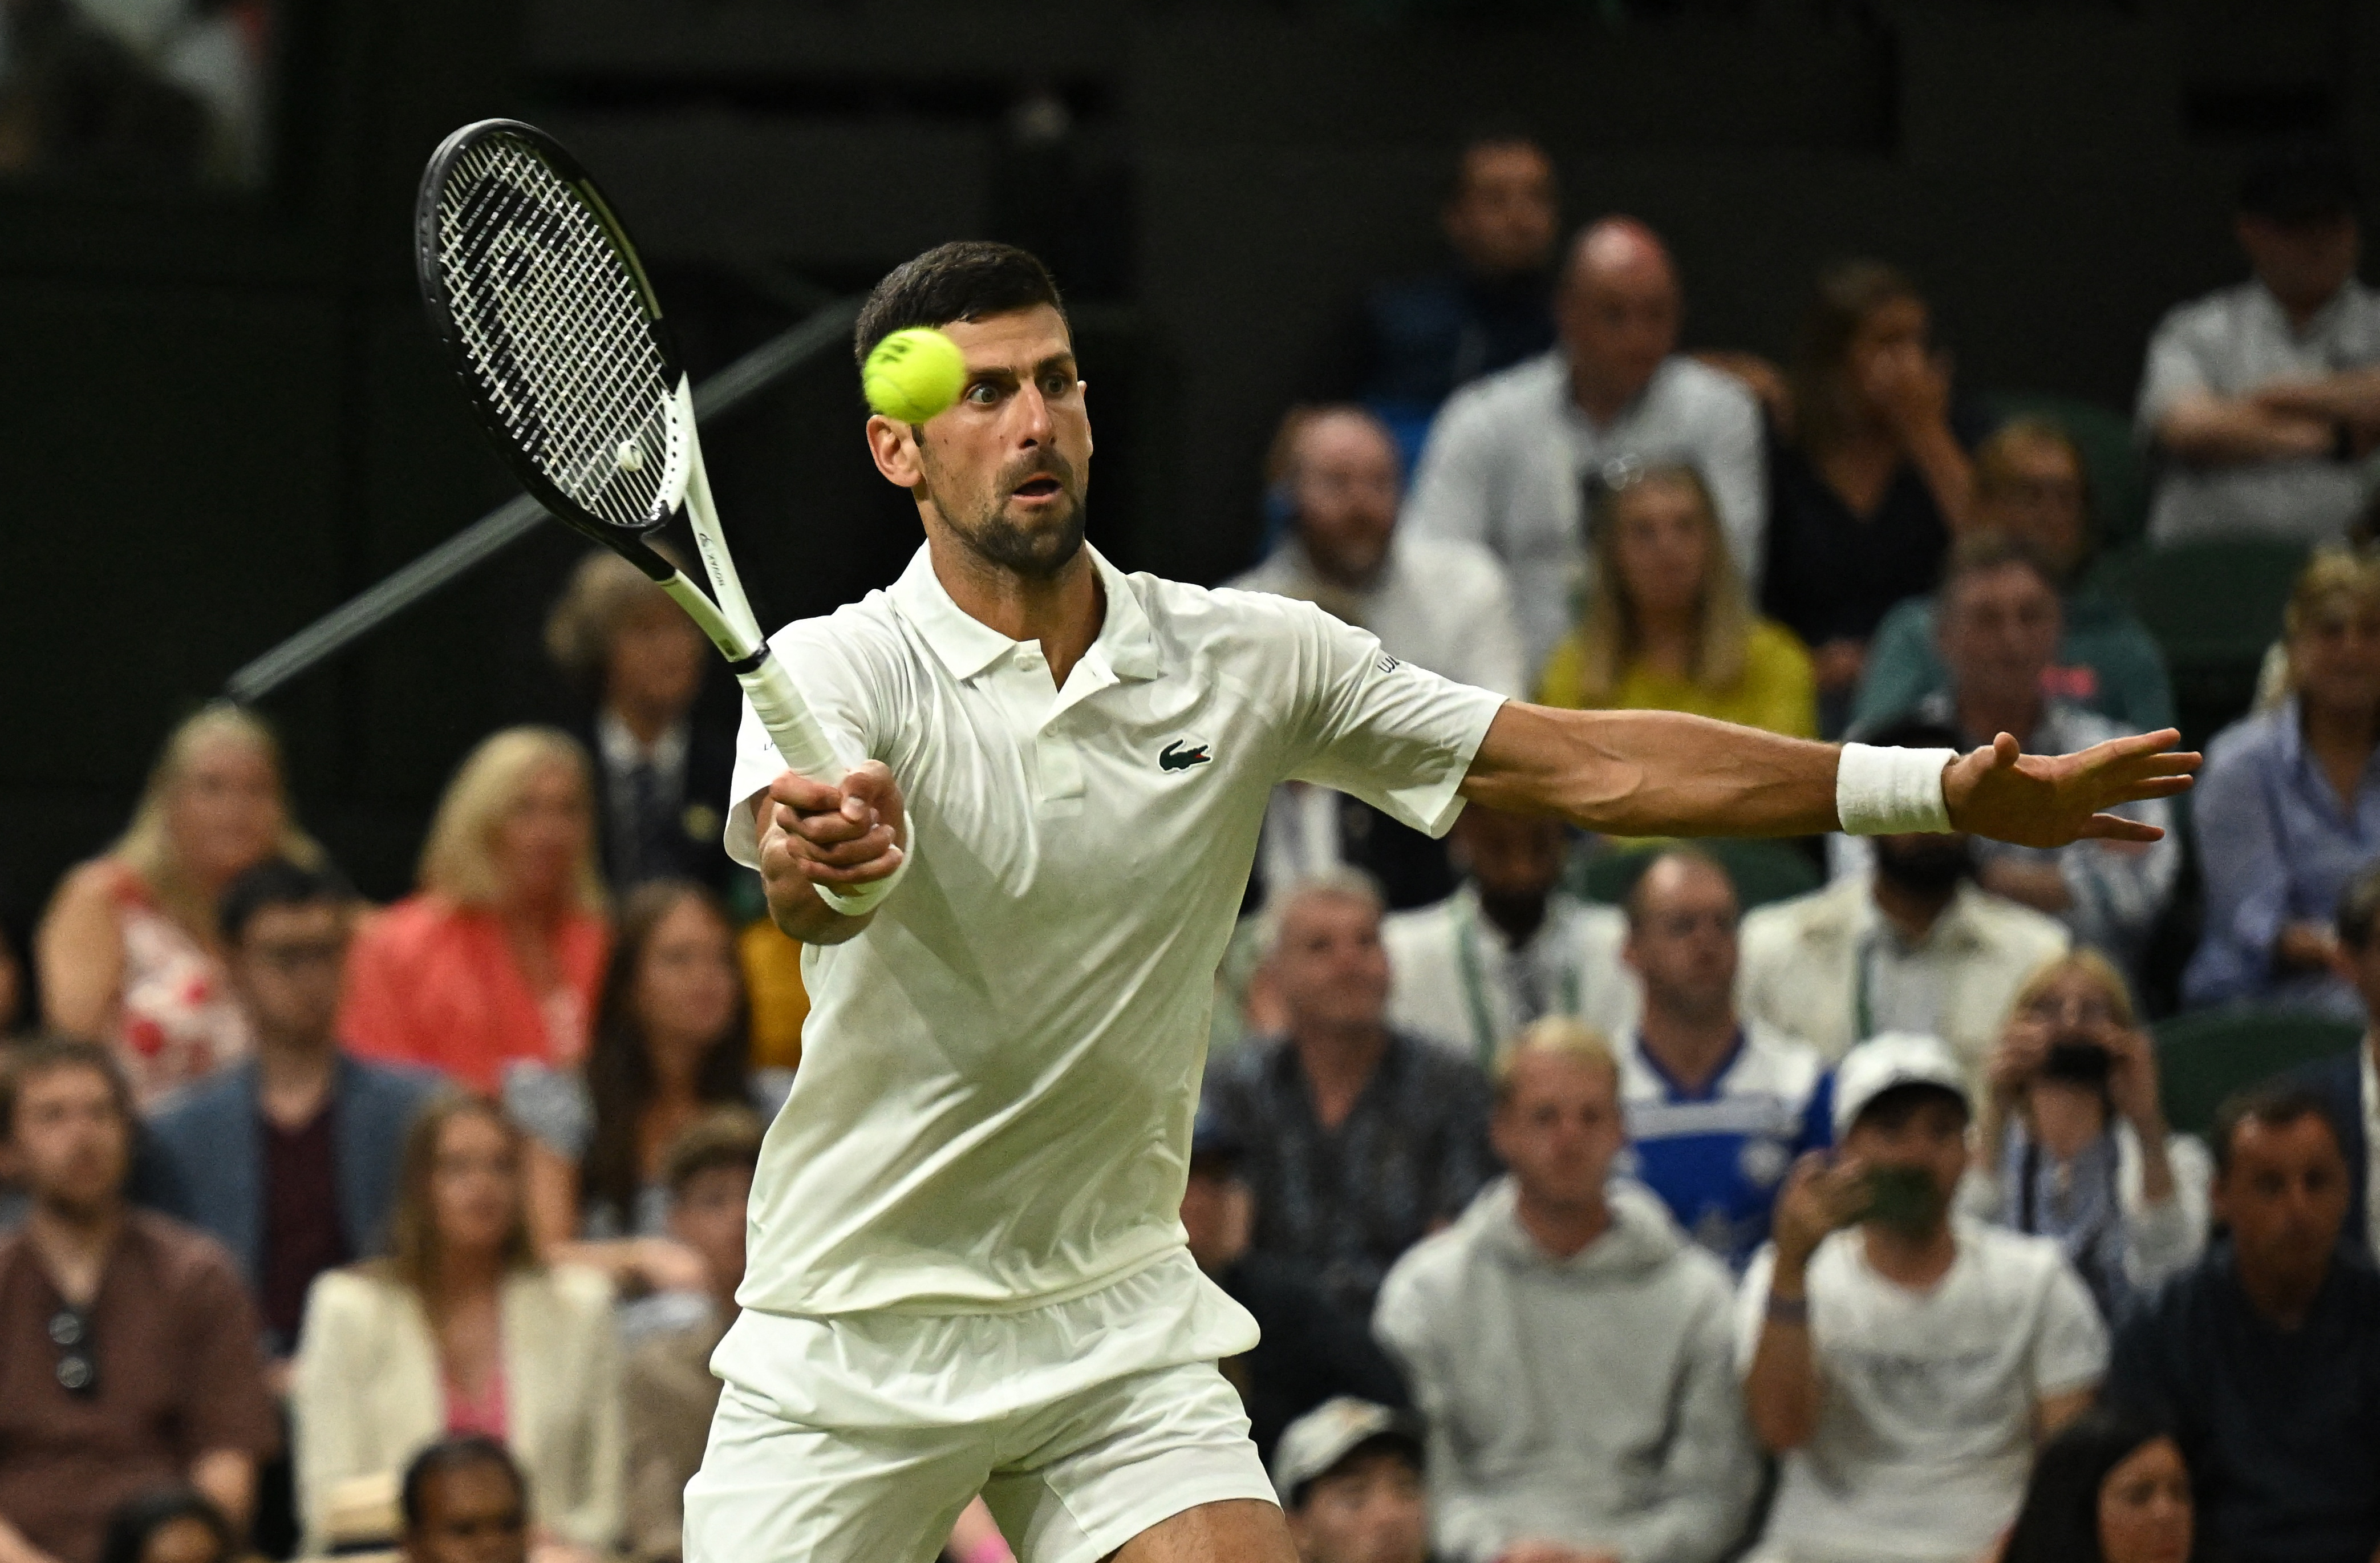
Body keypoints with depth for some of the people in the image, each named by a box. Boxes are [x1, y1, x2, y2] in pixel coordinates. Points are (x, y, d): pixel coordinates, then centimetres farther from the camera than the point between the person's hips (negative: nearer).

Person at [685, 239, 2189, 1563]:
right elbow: (813, 899, -32)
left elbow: (1590, 765, 1)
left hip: (1115, 1319, 3)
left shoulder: (1249, 658, -1)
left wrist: (1945, 788, -4)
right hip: (850, 1338, -2)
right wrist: (827, 855, -58)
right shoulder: (840, 668, -11)